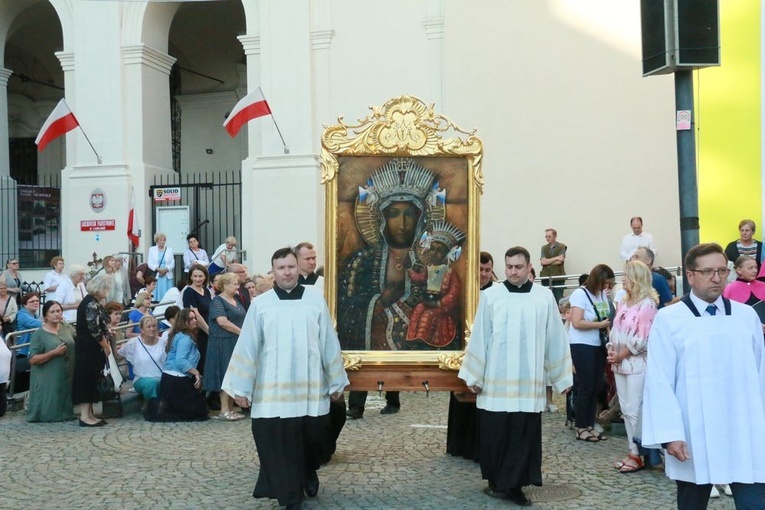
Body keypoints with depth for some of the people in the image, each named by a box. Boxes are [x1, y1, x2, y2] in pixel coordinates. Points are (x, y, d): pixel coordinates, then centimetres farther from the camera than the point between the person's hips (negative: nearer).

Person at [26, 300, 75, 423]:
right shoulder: (39, 334, -10)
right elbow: (32, 359, -15)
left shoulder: (66, 327, 5)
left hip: (67, 376, 5)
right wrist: (54, 352, -22)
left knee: (64, 408, 10)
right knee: (49, 413, 1)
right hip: (48, 379, -5)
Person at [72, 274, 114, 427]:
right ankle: (85, 416, -1)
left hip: (92, 349, 10)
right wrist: (106, 346, -10)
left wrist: (105, 344, 11)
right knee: (87, 379, -6)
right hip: (88, 349, -10)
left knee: (92, 379, 12)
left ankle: (89, 414, 18)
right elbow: (95, 330, -22)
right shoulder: (91, 304, -18)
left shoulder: (94, 302, 13)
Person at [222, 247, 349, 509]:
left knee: (313, 438, 5)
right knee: (279, 444, 1)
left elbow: (329, 343, 7)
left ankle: (309, 473, 37)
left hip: (310, 389, 1)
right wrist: (241, 387, -1)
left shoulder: (316, 300, 4)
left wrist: (336, 381, 9)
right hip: (272, 390, -1)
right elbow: (247, 347, 1)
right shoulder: (260, 304, 1)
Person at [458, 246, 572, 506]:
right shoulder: (490, 296, 0)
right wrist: (474, 375, 2)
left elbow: (555, 339, 7)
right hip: (496, 381, -1)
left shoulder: (545, 298, 3)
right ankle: (497, 481, 21)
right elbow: (479, 337, 2)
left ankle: (514, 485, 12)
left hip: (529, 382, 1)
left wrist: (562, 376, 9)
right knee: (495, 434, 5)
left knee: (525, 435, 2)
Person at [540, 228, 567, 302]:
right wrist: (556, 258, -8)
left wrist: (547, 261, -2)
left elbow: (560, 261, -10)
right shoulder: (544, 248, 13)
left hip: (558, 277, -3)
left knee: (558, 300, -6)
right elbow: (542, 262, -2)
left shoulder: (562, 247, 3)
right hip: (546, 277, 3)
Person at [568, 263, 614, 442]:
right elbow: (577, 323, -20)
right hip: (582, 346, -7)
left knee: (596, 388, 8)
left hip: (599, 345, 7)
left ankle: (590, 426, 17)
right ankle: (581, 428, 8)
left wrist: (611, 323, 1)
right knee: (585, 388, -2)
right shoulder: (580, 294, -12)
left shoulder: (603, 294, 7)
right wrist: (600, 324, -17)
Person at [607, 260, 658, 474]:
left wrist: (621, 355, -11)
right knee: (626, 409, 11)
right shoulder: (623, 303, 13)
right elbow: (615, 330, 15)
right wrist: (611, 350, -1)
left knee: (635, 410, -5)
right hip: (620, 363, 8)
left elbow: (642, 340, -16)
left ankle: (637, 454, 4)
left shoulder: (647, 304, -12)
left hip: (637, 364, -8)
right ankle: (632, 450, 19)